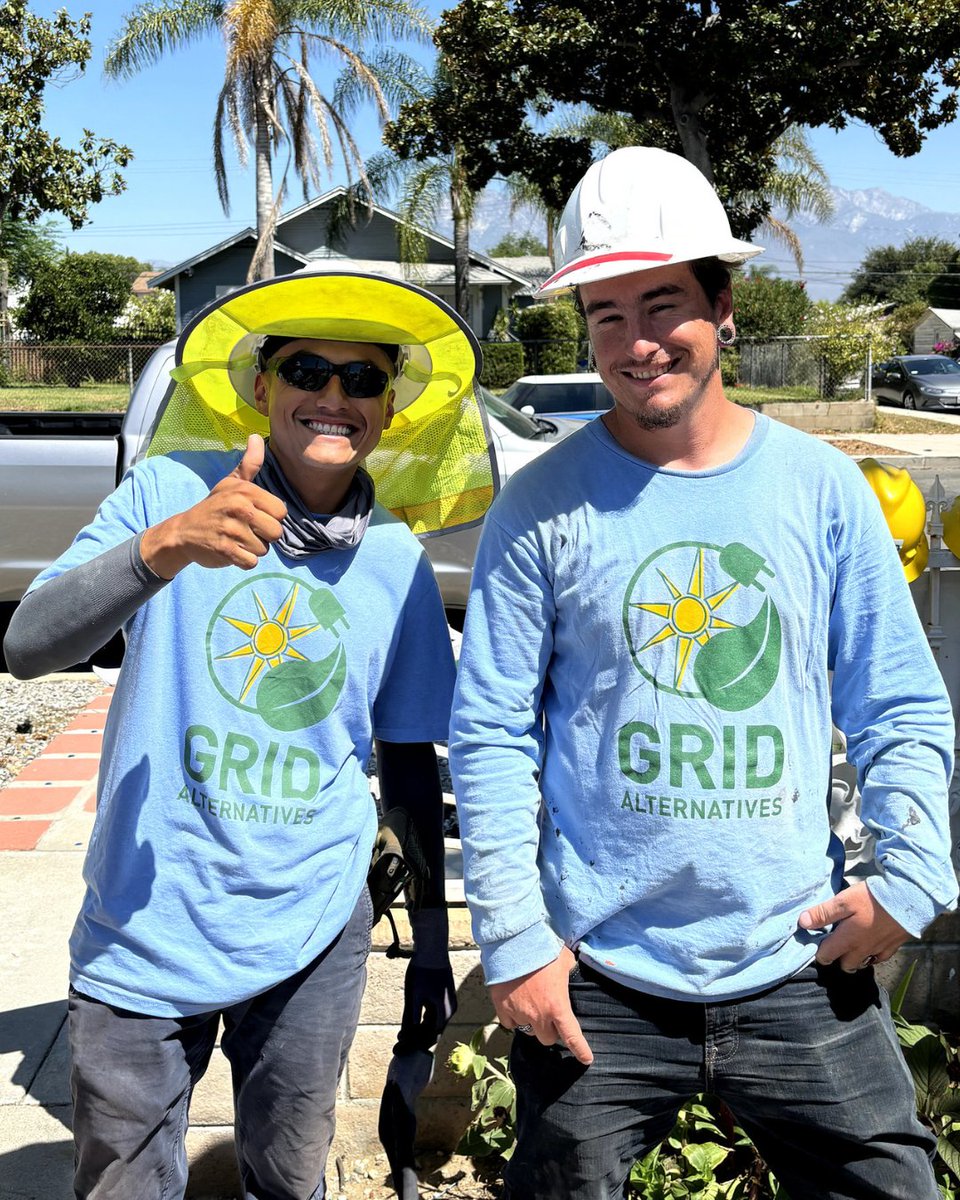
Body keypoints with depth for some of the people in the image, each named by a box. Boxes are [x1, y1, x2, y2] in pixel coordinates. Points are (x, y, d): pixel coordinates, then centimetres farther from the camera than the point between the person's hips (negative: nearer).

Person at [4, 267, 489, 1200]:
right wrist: (163, 547, -38)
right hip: (144, 939, -1)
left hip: (312, 940, 2)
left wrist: (431, 942, 11)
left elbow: (410, 761, 7)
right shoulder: (169, 492, -9)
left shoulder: (398, 563, -2)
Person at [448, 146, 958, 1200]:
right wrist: (512, 939, -7)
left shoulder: (822, 487, 0)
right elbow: (490, 736, -4)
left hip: (803, 970, 2)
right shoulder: (543, 507, -5)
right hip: (597, 981, -1)